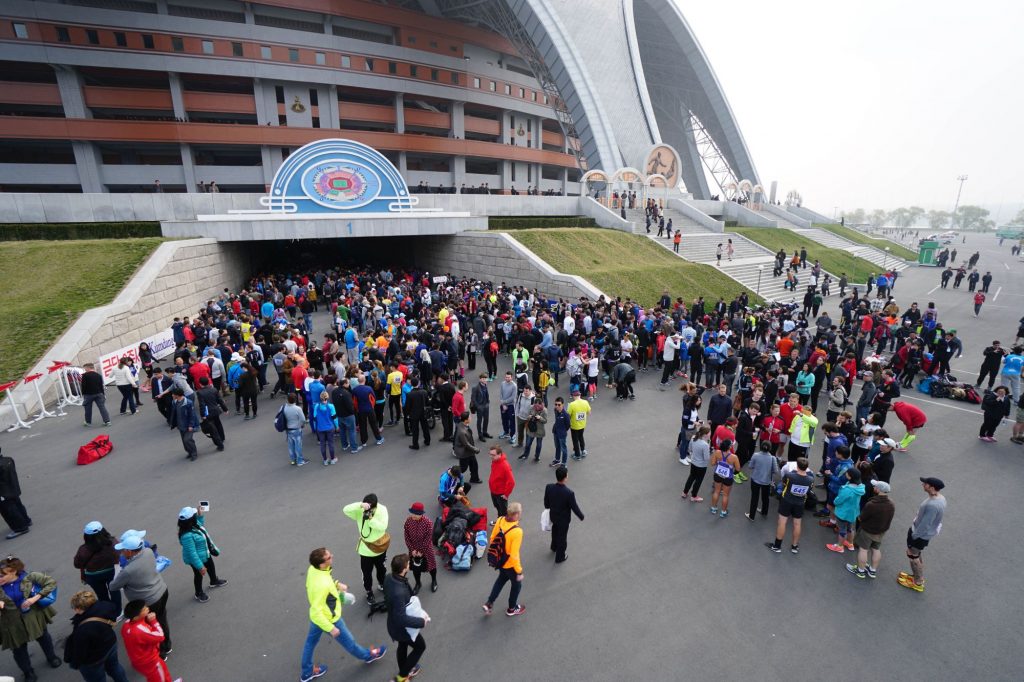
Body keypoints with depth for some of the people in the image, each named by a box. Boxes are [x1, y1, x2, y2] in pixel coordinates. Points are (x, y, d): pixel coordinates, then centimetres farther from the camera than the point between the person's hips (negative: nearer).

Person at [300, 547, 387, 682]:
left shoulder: (313, 568, -19)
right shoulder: (322, 585, -44)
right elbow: (316, 612, -34)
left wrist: (337, 584, 2)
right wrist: (331, 628, -21)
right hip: (329, 619, -6)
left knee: (311, 641, 29)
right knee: (349, 642, 20)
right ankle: (368, 655, 44)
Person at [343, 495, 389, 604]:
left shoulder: (382, 509, -22)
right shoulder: (360, 511, -21)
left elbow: (383, 526, -29)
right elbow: (346, 510, -37)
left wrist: (371, 519, -40)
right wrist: (360, 505, -50)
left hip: (380, 547, 1)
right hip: (365, 550, -1)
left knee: (381, 569, 25)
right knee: (367, 573, 15)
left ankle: (382, 584, 54)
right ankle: (369, 592, 42)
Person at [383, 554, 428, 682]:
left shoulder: (389, 578, -17)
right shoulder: (399, 592, -44)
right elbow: (401, 618, -37)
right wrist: (421, 621, -24)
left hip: (394, 624, 7)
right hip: (402, 628, -7)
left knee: (403, 646, 32)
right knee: (420, 647, 20)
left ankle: (404, 670, 56)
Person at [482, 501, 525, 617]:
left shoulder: (499, 520, -18)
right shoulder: (517, 531, -36)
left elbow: (492, 539, -3)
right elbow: (514, 555, -29)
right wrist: (519, 571, -14)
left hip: (499, 559, 6)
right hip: (510, 563, -6)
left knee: (502, 578, 35)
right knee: (516, 584, 25)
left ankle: (489, 604, 40)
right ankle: (512, 609, 47)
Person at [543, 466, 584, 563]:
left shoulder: (549, 487, -25)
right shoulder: (569, 492, -37)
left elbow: (546, 501, -6)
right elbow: (574, 507, -22)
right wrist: (581, 516, -2)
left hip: (553, 515, 4)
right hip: (564, 519, -4)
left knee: (555, 530, 33)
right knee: (562, 536, 21)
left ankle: (554, 547, 60)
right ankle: (560, 557, 43)